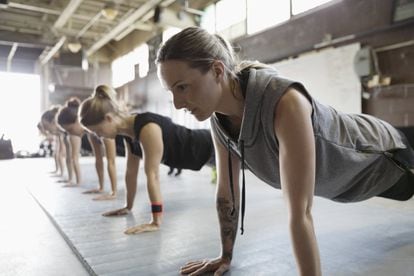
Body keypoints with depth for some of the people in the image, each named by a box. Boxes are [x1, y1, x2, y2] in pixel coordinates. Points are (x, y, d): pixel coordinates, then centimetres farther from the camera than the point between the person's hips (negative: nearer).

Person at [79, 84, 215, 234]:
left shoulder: (148, 128, -38)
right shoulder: (129, 127, -8)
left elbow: (153, 175, -39)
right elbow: (132, 170, -2)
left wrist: (156, 222, -37)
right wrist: (128, 206, 3)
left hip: (207, 145, -9)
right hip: (198, 144, 9)